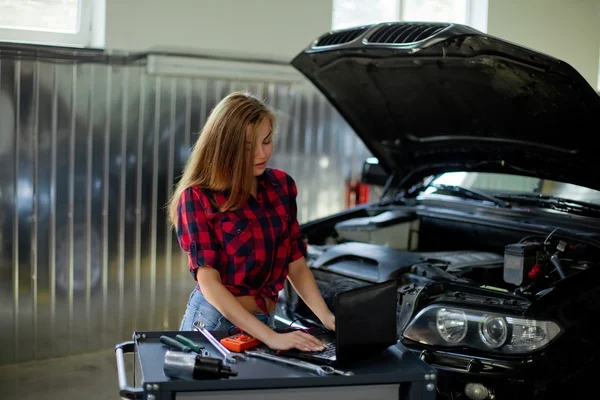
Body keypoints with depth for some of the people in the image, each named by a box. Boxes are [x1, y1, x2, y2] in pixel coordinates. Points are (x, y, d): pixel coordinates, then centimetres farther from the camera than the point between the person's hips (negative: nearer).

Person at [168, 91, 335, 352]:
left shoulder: (281, 185, 3)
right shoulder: (197, 198, -11)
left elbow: (296, 264, 6)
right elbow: (209, 283, -18)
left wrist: (326, 317, -10)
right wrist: (271, 337, -28)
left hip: (262, 321, 4)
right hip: (216, 321, -3)